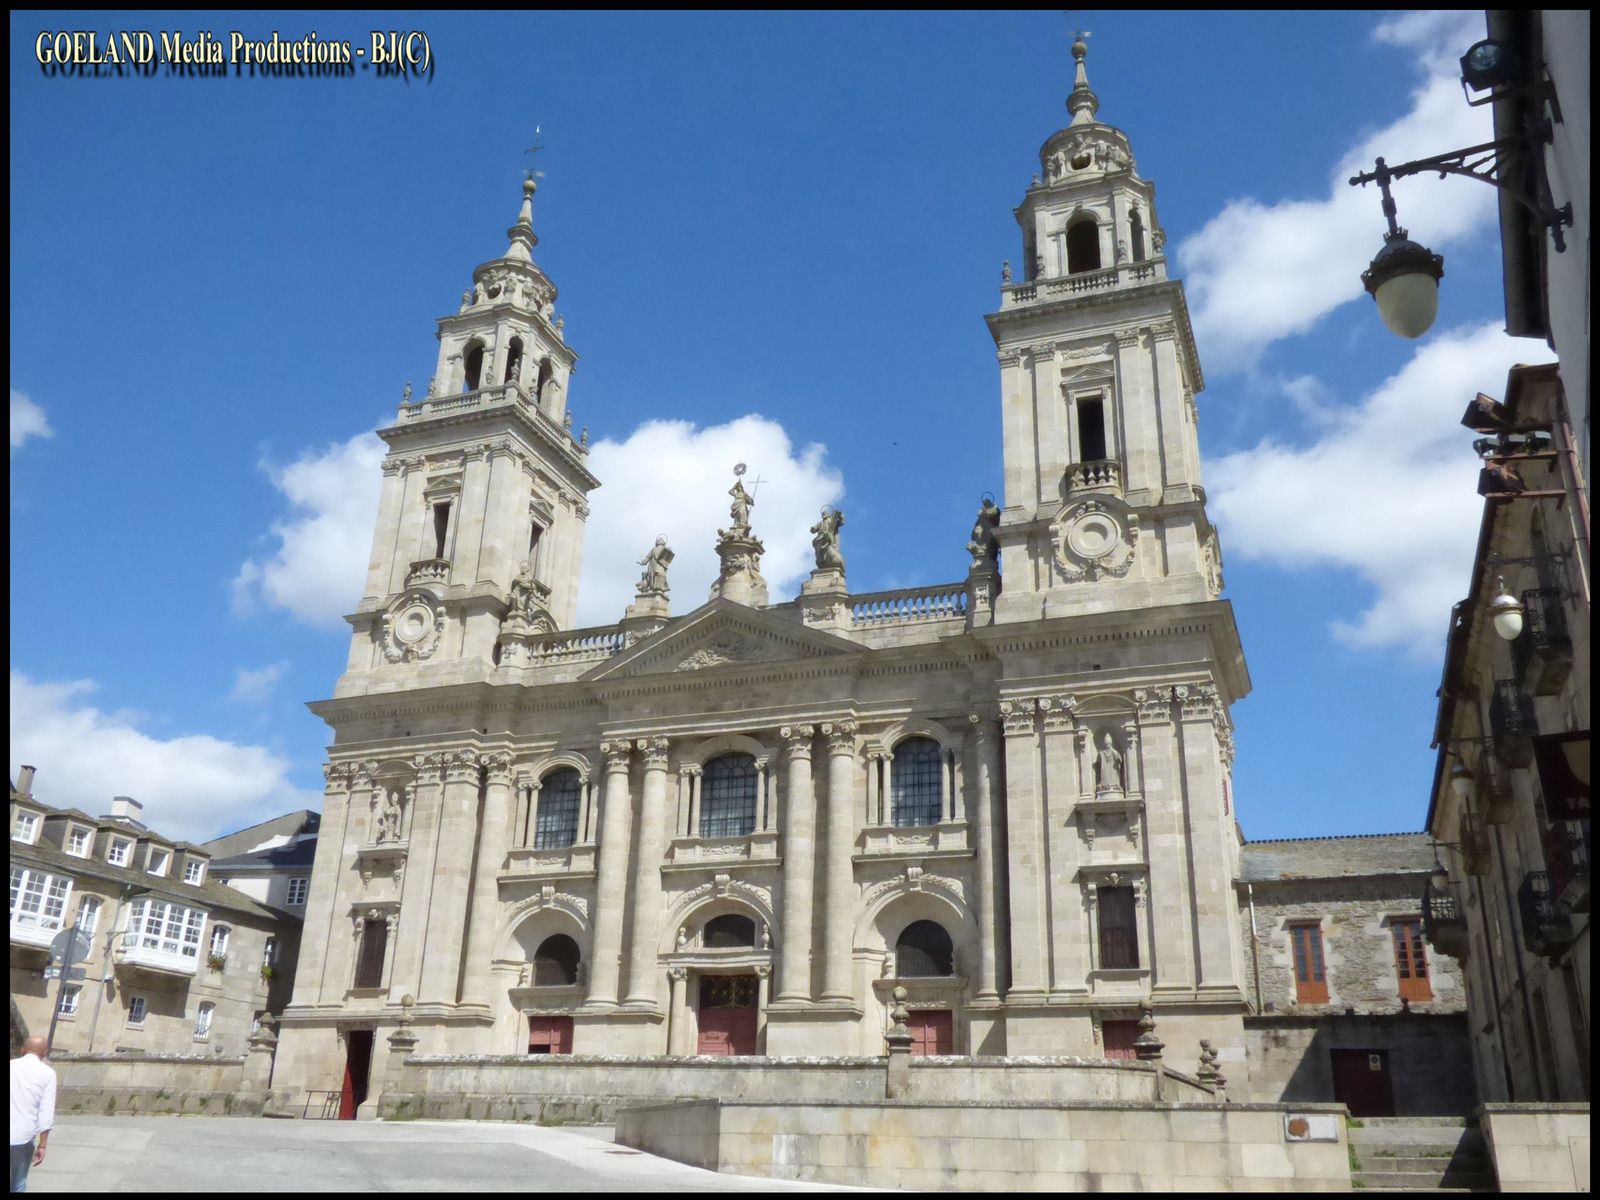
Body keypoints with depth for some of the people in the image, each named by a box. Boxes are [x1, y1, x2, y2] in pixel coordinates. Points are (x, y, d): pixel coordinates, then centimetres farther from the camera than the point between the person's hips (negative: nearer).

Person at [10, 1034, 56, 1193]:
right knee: (19, 1184, 13)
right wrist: (42, 1145, -2)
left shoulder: (10, 1065, 7)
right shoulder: (47, 1073, 0)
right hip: (23, 1137, -2)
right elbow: (47, 1113, -5)